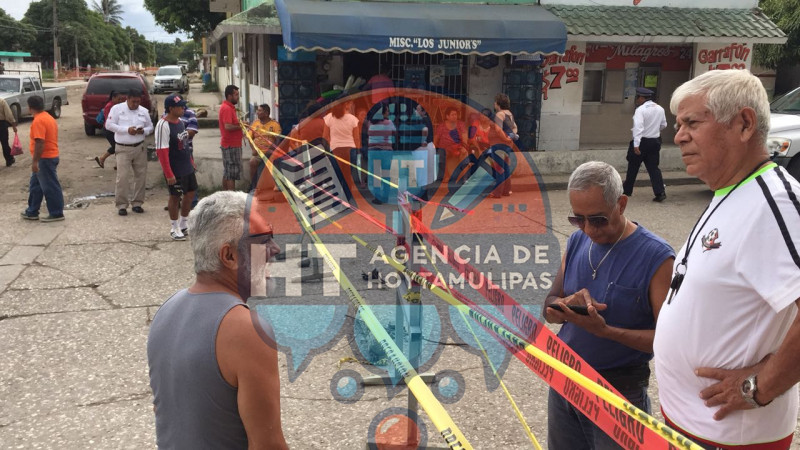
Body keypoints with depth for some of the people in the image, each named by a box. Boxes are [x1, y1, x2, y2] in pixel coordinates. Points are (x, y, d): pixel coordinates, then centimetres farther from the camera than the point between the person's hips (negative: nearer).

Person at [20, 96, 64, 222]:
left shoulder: (38, 121, -19)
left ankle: (57, 214, 6)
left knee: (50, 187, -1)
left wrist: (34, 161, -22)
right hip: (50, 156, 10)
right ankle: (32, 212, 24)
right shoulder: (48, 117, 13)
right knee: (35, 185, 17)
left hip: (45, 158, -10)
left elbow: (39, 143, -25)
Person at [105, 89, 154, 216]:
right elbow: (109, 125, -6)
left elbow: (150, 127, 15)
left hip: (140, 148, 4)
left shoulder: (144, 111, 9)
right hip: (123, 149, -4)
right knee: (123, 177, -9)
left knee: (141, 176, 5)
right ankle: (121, 205, -2)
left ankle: (137, 203, 17)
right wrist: (127, 130, -16)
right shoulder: (117, 109, -1)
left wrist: (143, 131, -9)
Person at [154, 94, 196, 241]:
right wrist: (169, 174, -24)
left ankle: (184, 224, 32)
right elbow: (161, 151, -22)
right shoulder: (163, 125, -19)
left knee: (191, 192, 15)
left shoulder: (180, 121, 7)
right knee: (175, 197, 3)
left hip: (187, 167, 8)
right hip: (175, 170, -8)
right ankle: (175, 229, 18)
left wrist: (191, 161, 19)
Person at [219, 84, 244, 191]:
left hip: (227, 145, 10)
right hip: (231, 145, -10)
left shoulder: (228, 107, 14)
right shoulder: (227, 108, -18)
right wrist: (241, 126, -15)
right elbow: (228, 127, -28)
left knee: (227, 173, 15)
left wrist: (239, 123, 7)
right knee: (232, 174, -6)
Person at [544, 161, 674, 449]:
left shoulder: (656, 257, -18)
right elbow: (550, 309, 4)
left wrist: (604, 330, -30)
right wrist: (568, 304, -19)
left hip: (619, 392, -6)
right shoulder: (577, 241, 0)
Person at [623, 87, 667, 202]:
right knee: (653, 167, 7)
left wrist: (636, 145, -31)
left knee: (633, 167, 9)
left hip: (642, 141, -6)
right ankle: (660, 192, -6)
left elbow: (638, 127, -26)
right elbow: (663, 125, 16)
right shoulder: (660, 109, 6)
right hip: (655, 141, 6)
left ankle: (627, 190, 21)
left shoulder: (640, 110, -16)